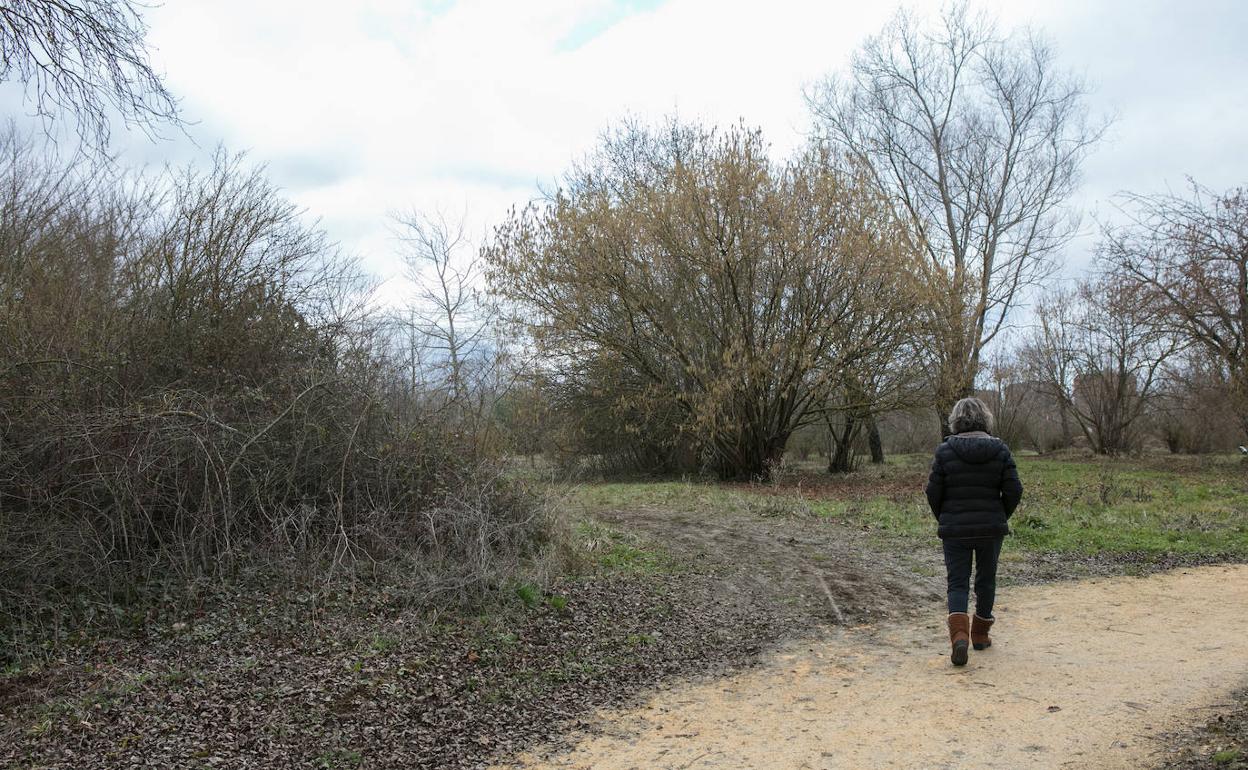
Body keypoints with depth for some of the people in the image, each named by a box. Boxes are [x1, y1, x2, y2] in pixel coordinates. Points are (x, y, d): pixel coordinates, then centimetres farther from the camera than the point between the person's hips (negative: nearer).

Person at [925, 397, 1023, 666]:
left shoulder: (945, 451, -7)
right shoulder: (1000, 450, -3)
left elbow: (933, 492, -7)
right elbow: (1014, 490, -5)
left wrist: (943, 520, 9)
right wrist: (1001, 518, 10)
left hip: (954, 529, -1)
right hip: (991, 529, 2)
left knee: (957, 583, 4)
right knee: (986, 580, 17)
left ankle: (959, 634, -17)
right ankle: (980, 635, 29)